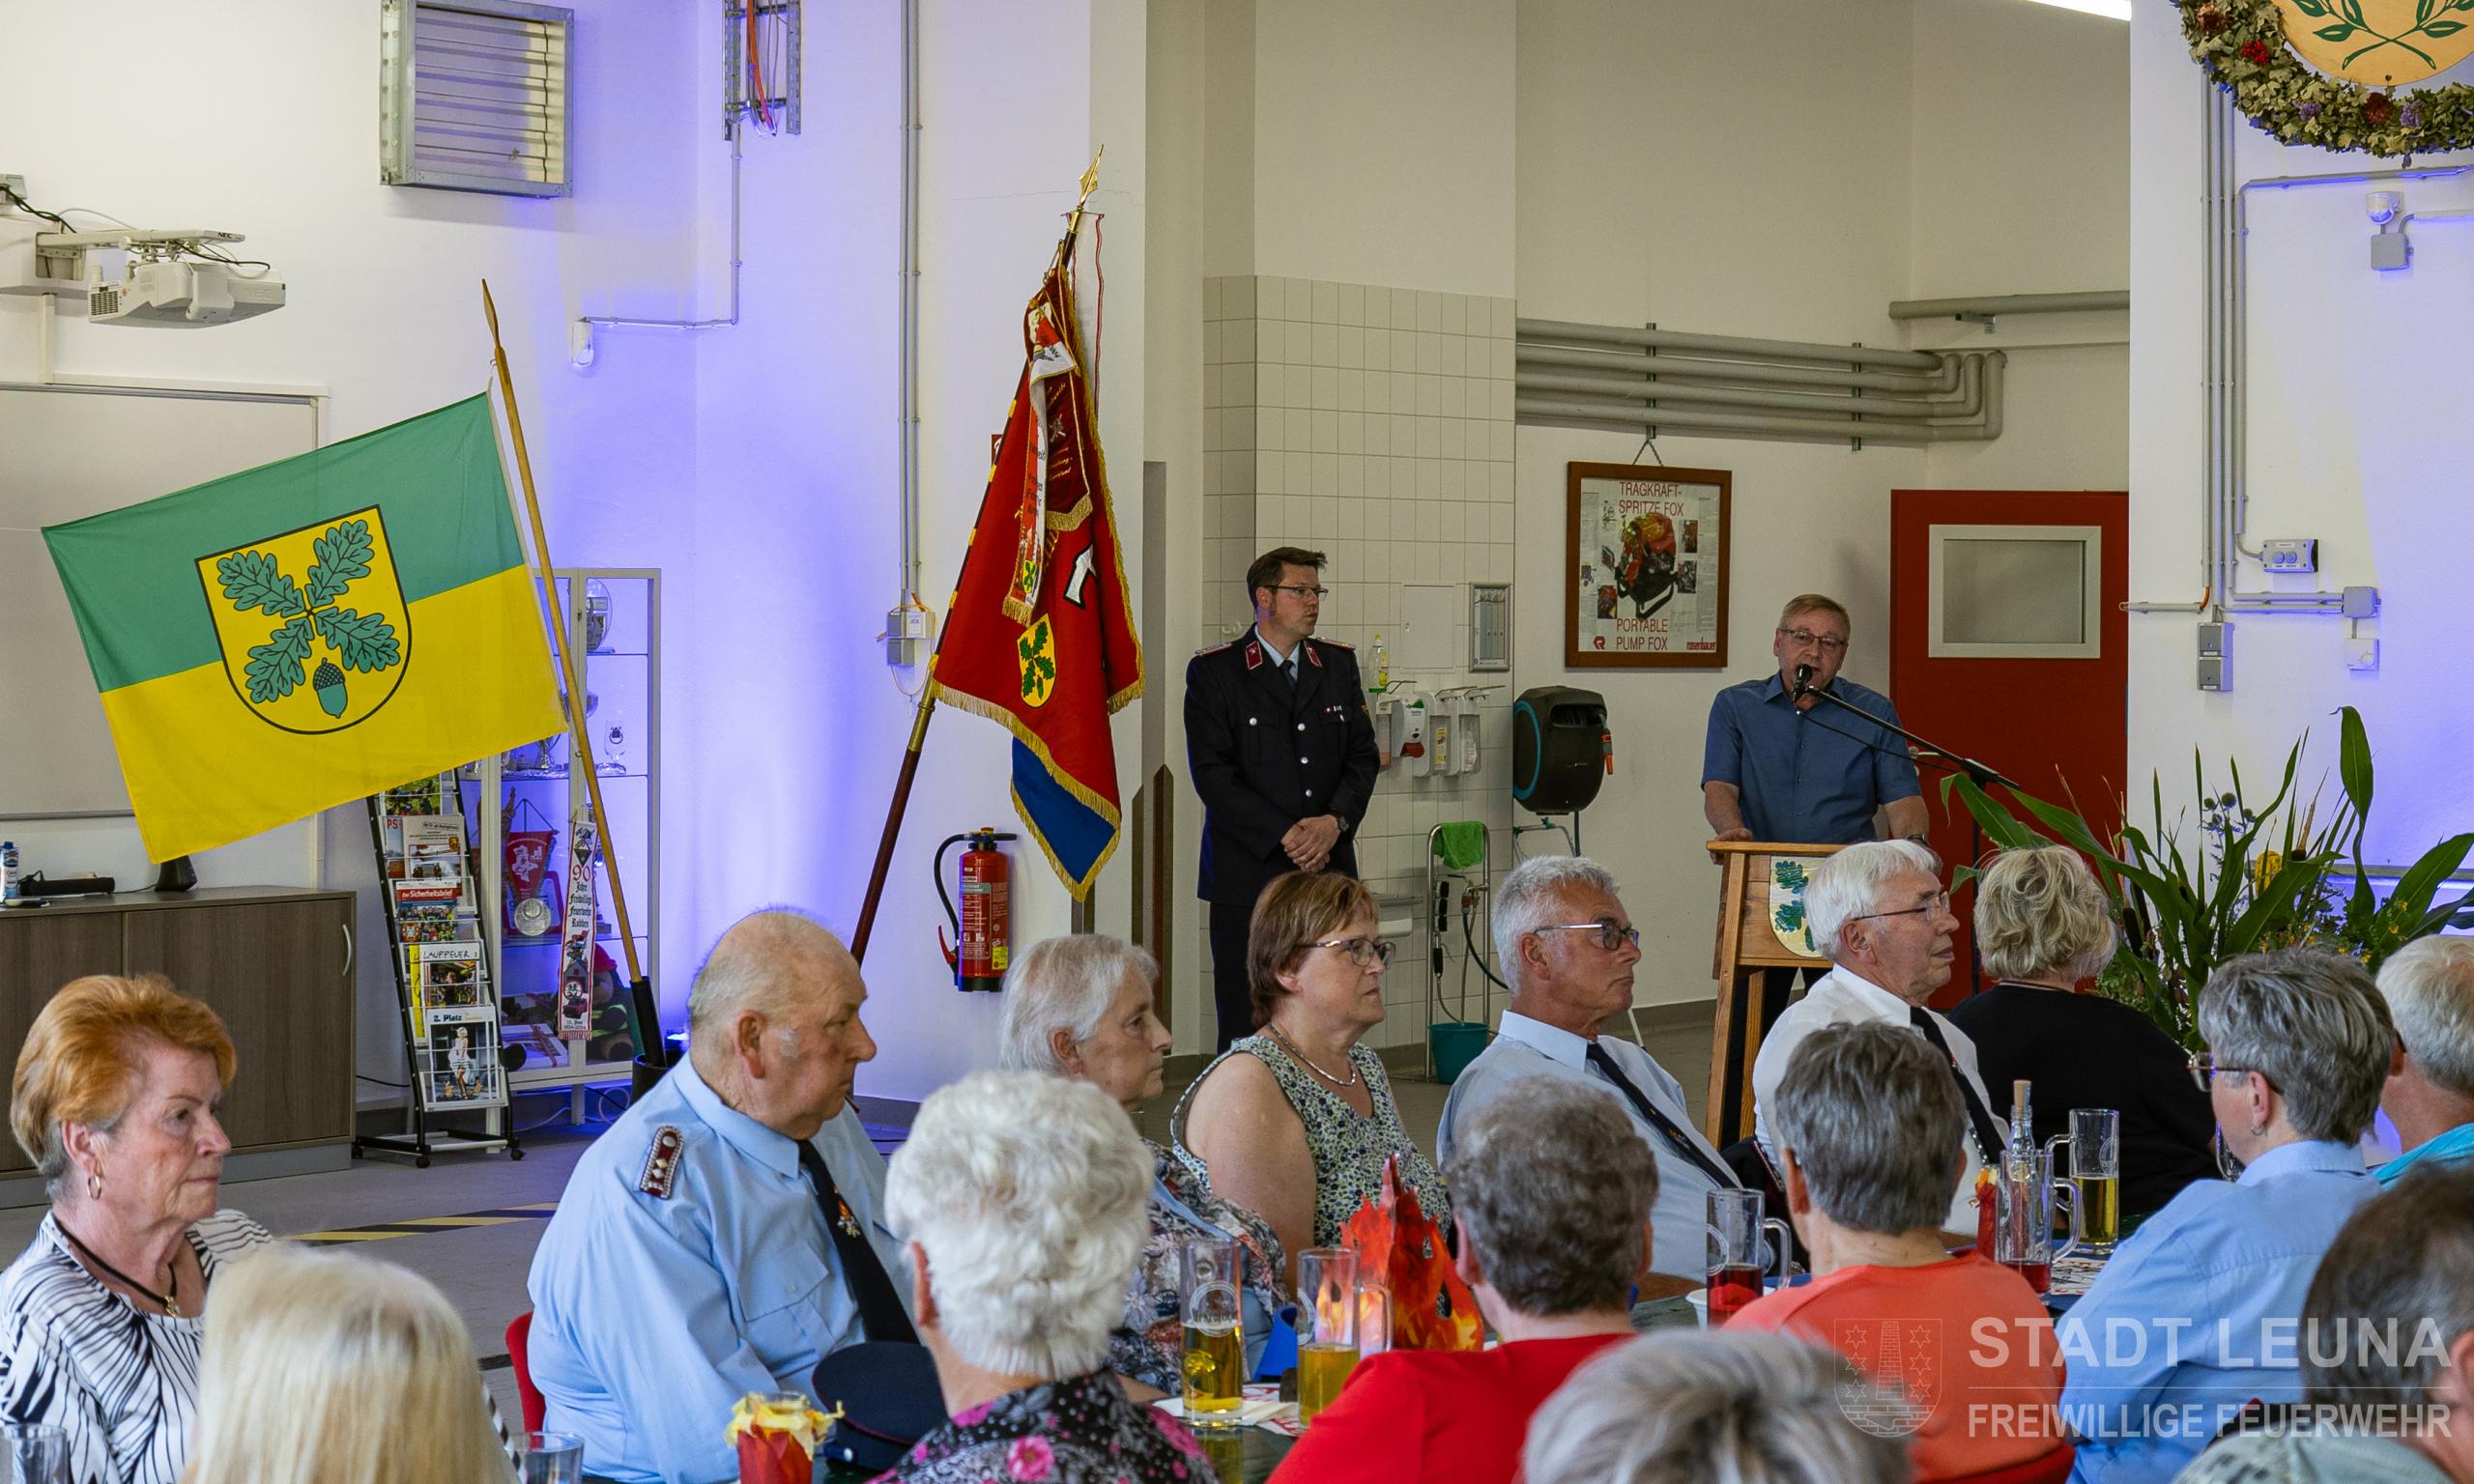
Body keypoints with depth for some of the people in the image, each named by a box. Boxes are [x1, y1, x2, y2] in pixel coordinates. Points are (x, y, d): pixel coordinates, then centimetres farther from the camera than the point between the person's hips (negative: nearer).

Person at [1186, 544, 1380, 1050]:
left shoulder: (1339, 664, 14)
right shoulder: (1214, 671, 0)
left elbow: (1362, 756, 10)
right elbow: (1212, 773, -7)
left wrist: (1335, 821, -9)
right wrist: (1285, 835, -14)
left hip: (1329, 872, 3)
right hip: (1248, 873, -3)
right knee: (1245, 1024, -2)